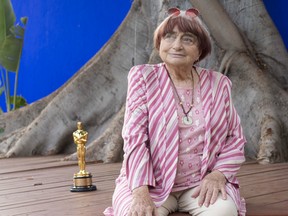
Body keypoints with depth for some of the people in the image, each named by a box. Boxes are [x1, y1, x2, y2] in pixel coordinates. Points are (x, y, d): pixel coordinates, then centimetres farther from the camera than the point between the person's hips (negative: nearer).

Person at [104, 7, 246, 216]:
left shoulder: (218, 84, 5)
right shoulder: (143, 77, -2)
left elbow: (235, 138, 10)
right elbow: (135, 136, -10)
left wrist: (218, 174, -11)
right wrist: (141, 192, -23)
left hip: (202, 183, 2)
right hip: (152, 182, -1)